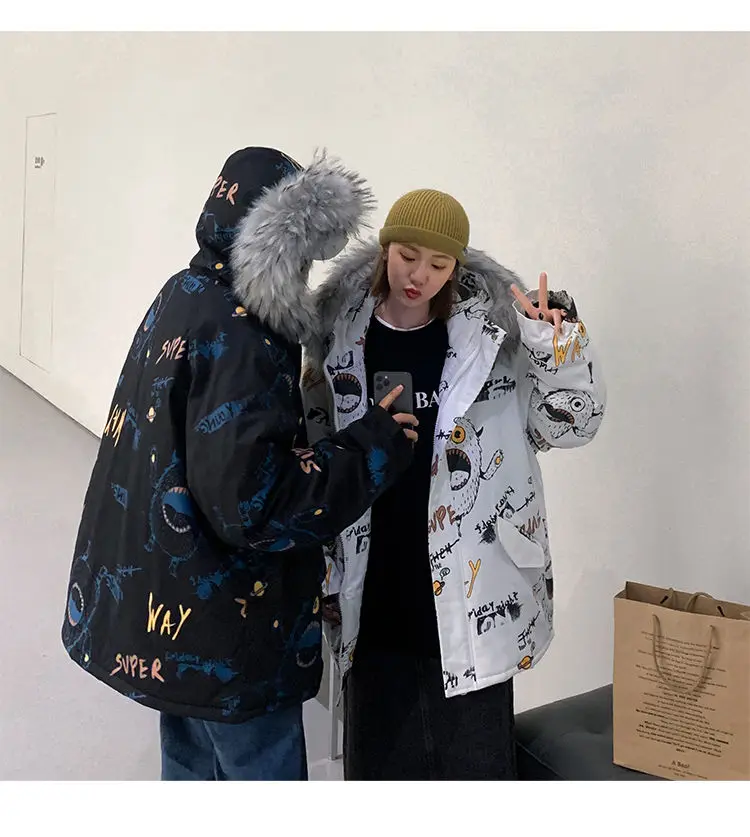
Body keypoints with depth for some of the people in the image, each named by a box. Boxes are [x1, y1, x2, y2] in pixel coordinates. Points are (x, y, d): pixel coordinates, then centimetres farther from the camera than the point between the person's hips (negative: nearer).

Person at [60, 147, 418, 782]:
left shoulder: (184, 297, 4)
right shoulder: (237, 340, -26)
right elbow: (250, 502, -29)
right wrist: (373, 449, -19)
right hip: (223, 640, -9)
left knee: (191, 765, 26)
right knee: (262, 766, 11)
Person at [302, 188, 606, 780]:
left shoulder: (493, 332, -5)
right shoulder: (339, 335, 0)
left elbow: (570, 424, -2)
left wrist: (558, 343, -21)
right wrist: (322, 574, 8)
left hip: (470, 595, -2)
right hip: (375, 596, 2)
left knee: (473, 752, 11)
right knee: (378, 752, 18)